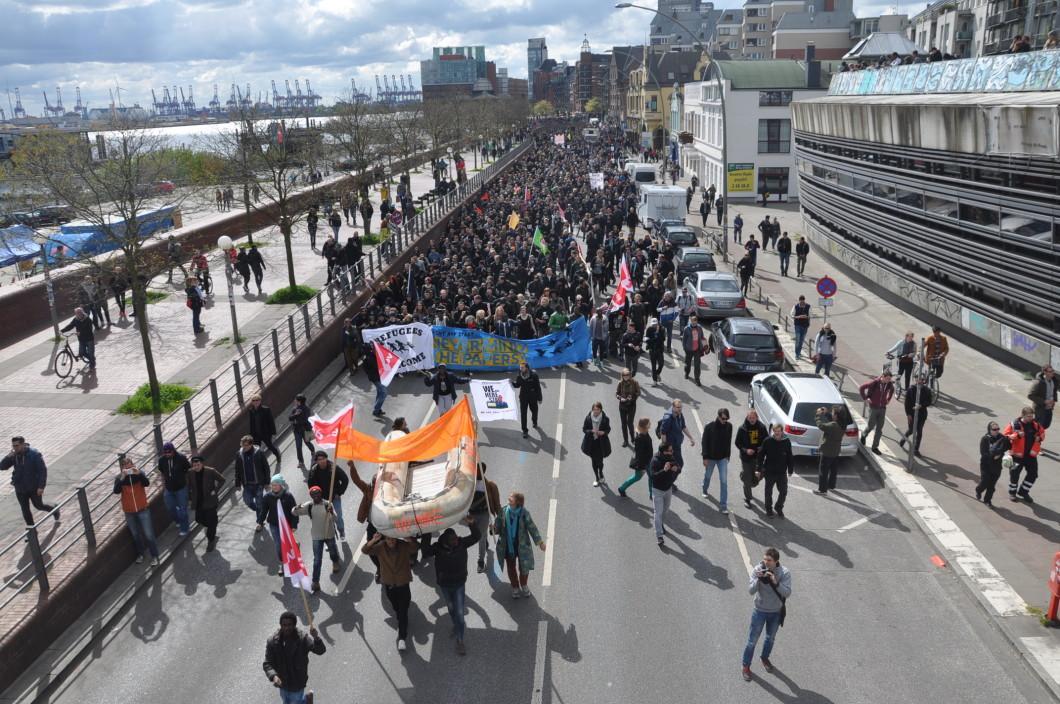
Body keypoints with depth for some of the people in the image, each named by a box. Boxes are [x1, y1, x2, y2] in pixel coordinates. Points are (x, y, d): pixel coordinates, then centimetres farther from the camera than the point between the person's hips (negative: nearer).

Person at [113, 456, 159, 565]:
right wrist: (122, 478, -32)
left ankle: (154, 556, 12)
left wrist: (138, 473, -38)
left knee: (148, 534, 0)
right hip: (129, 512, 2)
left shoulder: (139, 474, -8)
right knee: (136, 535, 18)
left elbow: (147, 483, -24)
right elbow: (116, 491, -20)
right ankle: (140, 555, 36)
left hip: (142, 509, -2)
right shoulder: (119, 478, -6)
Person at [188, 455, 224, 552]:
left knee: (211, 521, 0)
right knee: (199, 519, 11)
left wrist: (215, 490, -12)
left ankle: (211, 541, 16)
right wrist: (190, 499, 10)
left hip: (209, 501, -4)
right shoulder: (191, 473, -5)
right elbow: (189, 487, 10)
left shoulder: (210, 471, -16)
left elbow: (222, 480, -5)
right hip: (198, 502, 4)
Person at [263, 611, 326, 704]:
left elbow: (321, 650, -34)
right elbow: (267, 663, -16)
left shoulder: (302, 639, -25)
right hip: (282, 682, 4)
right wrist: (273, 676, -36)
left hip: (297, 683, -3)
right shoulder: (272, 641, -18)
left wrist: (316, 638, -55)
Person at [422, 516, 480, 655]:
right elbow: (426, 552, -37)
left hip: (459, 584, -1)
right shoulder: (438, 547, -21)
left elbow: (477, 536, -20)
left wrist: (472, 524, -39)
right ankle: (457, 625, 54)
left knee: (459, 612, -3)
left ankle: (460, 641, 9)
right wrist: (428, 536, -45)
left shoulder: (461, 543, -19)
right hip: (444, 585, 1)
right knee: (451, 608, 24)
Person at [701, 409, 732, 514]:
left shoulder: (729, 426, -8)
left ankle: (723, 505, -1)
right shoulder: (709, 427, -16)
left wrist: (728, 455, 8)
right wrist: (705, 457, -13)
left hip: (723, 458, 1)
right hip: (711, 457, -1)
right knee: (707, 476, 20)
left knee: (724, 481, -5)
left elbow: (729, 441, 5)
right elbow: (704, 442, -11)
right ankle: (705, 490, 52)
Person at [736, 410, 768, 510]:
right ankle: (747, 499, 18)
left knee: (756, 479, 9)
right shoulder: (742, 428, -9)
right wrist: (745, 450, -19)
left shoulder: (762, 427, -4)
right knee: (747, 479, 3)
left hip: (758, 457, 2)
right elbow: (737, 443, -3)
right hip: (746, 457, -2)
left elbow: (767, 441, 7)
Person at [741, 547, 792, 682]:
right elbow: (750, 591, -22)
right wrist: (758, 579, -38)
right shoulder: (757, 570, -21)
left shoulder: (785, 572, -19)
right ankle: (746, 666, 26)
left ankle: (765, 658, 50)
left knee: (771, 638, 24)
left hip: (776, 612, 2)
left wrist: (775, 582, -38)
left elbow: (787, 593, -24)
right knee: (752, 640, 8)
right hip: (760, 611, -1)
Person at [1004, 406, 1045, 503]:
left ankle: (1023, 492, 28)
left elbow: (1042, 433, 17)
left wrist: (1040, 438, -4)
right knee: (1014, 473, 5)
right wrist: (1017, 435, -27)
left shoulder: (1036, 425, 0)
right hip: (1018, 455, -4)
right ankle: (1012, 492, 28)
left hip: (1031, 454, 4)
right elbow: (1006, 437, -13)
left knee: (1033, 474, 8)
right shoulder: (1014, 425, -13)